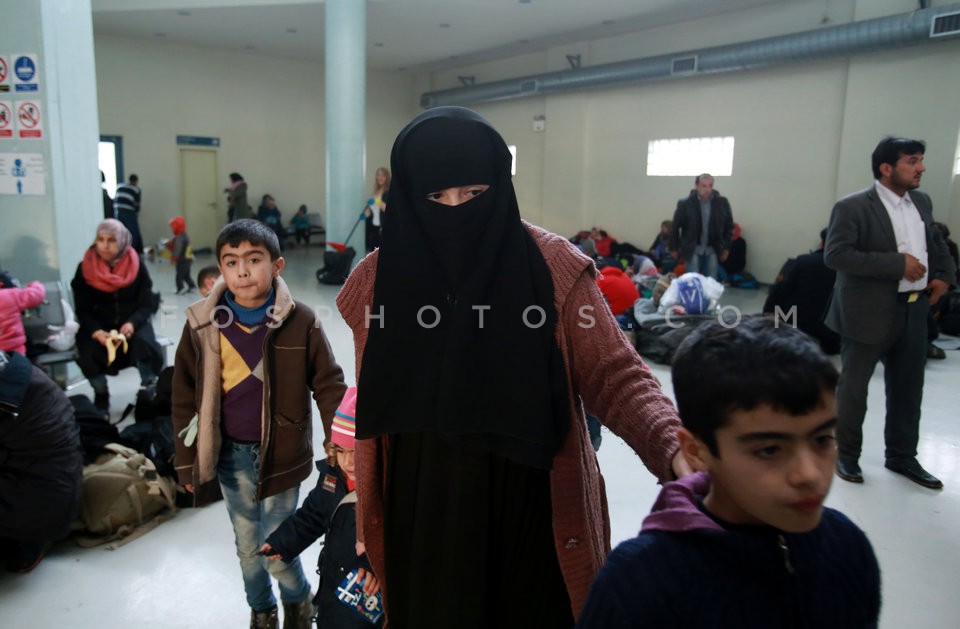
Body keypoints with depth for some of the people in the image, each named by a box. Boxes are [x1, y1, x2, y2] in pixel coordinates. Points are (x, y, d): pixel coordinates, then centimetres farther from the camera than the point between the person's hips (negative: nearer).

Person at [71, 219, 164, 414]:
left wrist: (132, 323, -24)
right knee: (90, 352, -29)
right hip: (98, 326, 0)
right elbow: (82, 311, -3)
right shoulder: (85, 269, -2)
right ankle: (101, 395, 1)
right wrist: (97, 332, -24)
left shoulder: (137, 266, -2)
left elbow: (147, 304, -3)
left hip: (132, 323, 0)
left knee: (145, 344, -30)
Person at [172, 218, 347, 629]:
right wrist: (187, 462, 4)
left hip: (281, 454, -2)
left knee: (275, 550, 4)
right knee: (247, 546, 18)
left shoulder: (301, 322, -13)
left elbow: (329, 387, -6)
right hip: (230, 455, 3)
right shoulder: (203, 325, -6)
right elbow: (185, 398, 2)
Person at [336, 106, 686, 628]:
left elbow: (616, 376, -12)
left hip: (528, 512, -2)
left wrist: (673, 448, -29)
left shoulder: (553, 268, -12)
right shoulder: (378, 279, -4)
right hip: (420, 517, 2)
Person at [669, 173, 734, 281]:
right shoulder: (685, 204, -10)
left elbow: (729, 225, 7)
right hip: (692, 250, -2)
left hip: (712, 250, 2)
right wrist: (673, 248, 4)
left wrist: (726, 248, 4)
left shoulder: (722, 203, -4)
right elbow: (675, 227, 0)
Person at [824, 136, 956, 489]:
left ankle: (902, 456, 32)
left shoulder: (921, 202, 10)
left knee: (908, 389, 15)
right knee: (853, 387, 7)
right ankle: (846, 454, 25)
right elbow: (835, 255, -24)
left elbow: (936, 242, 25)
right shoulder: (853, 207, -13)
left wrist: (944, 275, 7)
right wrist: (898, 264, -24)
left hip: (914, 309, 7)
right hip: (869, 312, -7)